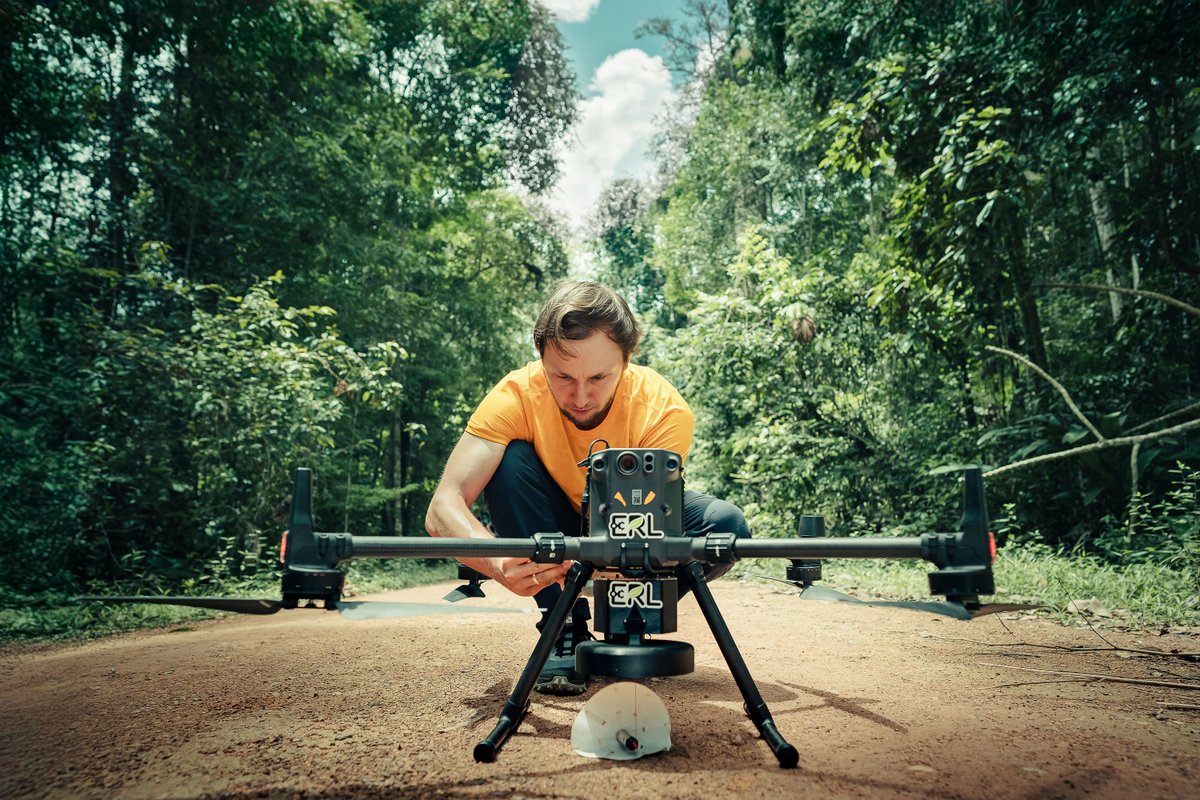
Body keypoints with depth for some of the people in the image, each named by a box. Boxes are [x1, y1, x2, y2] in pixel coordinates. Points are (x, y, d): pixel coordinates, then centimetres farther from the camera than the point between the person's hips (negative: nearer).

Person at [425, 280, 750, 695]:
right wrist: (500, 563, -57)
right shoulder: (517, 394, -29)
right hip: (559, 533, 0)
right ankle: (566, 628, -16)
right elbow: (443, 508, -36)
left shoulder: (666, 410, -29)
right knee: (511, 459, -28)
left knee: (725, 524, -27)